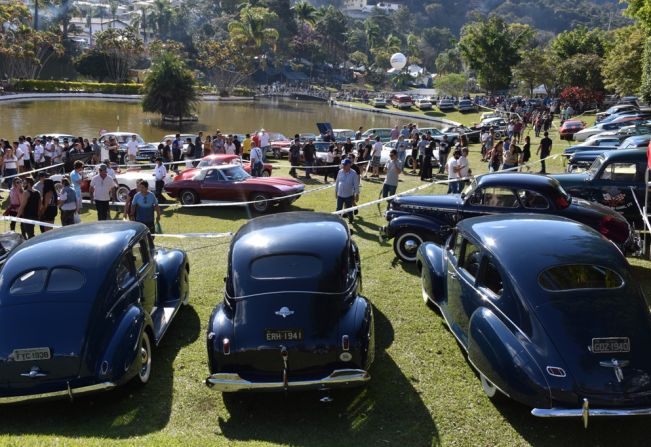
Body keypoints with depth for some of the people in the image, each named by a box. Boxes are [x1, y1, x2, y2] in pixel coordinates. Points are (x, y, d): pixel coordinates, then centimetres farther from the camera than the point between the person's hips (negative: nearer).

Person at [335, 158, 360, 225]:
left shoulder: (353, 173, -13)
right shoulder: (340, 172, -2)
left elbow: (356, 185, -7)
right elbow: (337, 182, 10)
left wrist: (357, 195, -5)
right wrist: (336, 191, 14)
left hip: (349, 195, -3)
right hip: (340, 195, 3)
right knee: (338, 209, 6)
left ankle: (350, 219, 32)